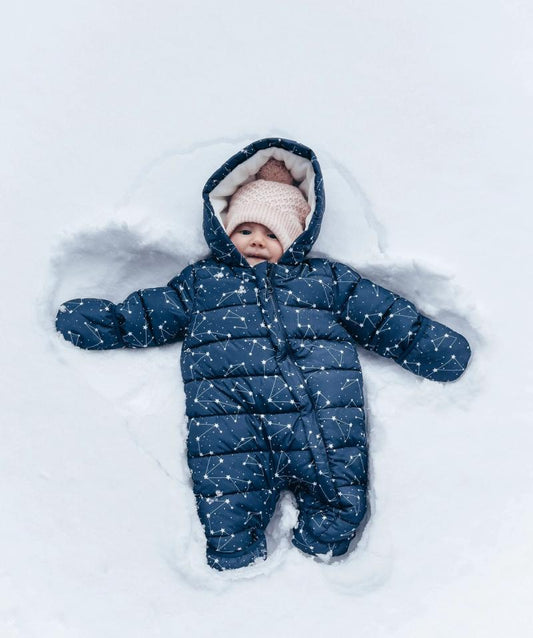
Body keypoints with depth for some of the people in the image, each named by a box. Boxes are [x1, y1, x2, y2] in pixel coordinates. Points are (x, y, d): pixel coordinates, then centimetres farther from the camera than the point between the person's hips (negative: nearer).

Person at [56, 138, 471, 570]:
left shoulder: (325, 279, 21)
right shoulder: (201, 281, 23)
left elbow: (388, 319, 18)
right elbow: (140, 316, 24)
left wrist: (436, 345, 9)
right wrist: (92, 322, 13)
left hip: (321, 416, 1)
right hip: (231, 422, 0)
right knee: (226, 525, -11)